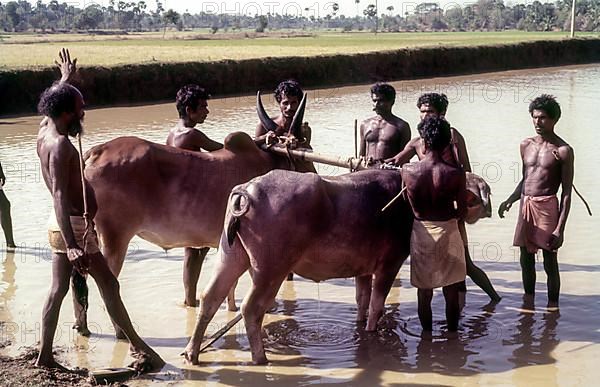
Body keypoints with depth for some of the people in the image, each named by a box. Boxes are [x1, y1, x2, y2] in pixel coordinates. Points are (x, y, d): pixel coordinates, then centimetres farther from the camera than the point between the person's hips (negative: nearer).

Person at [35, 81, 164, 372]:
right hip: (74, 227, -9)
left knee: (58, 289, 11)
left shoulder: (45, 130, 4)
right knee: (109, 285, 1)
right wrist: (72, 246, -37)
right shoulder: (60, 145, -23)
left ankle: (45, 355, 15)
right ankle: (139, 347, 11)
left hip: (62, 227, 9)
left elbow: (57, 101, 29)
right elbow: (60, 197, -31)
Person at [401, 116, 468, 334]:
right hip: (448, 231, -1)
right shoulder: (456, 174, -15)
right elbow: (462, 212, -8)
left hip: (421, 231, 1)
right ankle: (452, 334, 22)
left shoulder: (408, 171, -11)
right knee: (451, 292, 12)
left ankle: (427, 334, 25)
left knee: (424, 292, 15)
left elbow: (410, 205, 0)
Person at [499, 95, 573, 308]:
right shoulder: (526, 145, 11)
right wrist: (510, 200, 6)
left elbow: (567, 192, -7)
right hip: (525, 206, 6)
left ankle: (552, 307, 10)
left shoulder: (563, 150, -7)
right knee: (526, 261, 13)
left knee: (550, 263, 1)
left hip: (547, 207, -6)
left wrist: (560, 228, -13)